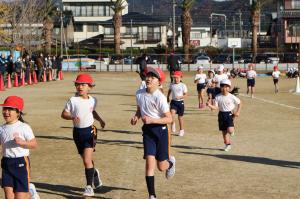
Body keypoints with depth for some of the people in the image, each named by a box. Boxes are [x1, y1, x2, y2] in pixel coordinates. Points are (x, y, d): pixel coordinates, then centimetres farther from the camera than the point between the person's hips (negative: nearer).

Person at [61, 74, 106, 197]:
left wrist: (100, 120, 11)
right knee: (86, 159, 17)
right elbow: (64, 114, -5)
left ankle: (89, 186, -8)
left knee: (87, 160, -13)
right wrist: (72, 117, -23)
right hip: (77, 132, 1)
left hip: (89, 131, -1)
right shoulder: (73, 100, -6)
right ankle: (94, 173, 47)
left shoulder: (93, 100, 2)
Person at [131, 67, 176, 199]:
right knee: (150, 162, -9)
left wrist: (151, 120, -26)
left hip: (160, 130, -4)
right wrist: (136, 117, -2)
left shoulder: (160, 97, -17)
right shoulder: (139, 93, 1)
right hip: (147, 130, 4)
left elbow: (169, 119, -16)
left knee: (161, 166, 5)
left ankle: (170, 162, 44)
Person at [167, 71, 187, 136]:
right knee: (172, 112, -26)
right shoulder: (171, 85, 4)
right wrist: (168, 97, 18)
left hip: (180, 102, -2)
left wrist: (180, 97, -23)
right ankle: (173, 124, -4)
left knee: (180, 117, 7)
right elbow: (169, 91, 24)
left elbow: (185, 95, -7)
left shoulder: (183, 85, -6)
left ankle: (181, 130, 23)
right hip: (173, 102, 2)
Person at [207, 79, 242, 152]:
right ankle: (228, 144, 25)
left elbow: (239, 103, 5)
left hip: (229, 114, -3)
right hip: (221, 114, 3)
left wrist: (238, 112, -1)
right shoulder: (218, 97, -3)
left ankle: (232, 130, 18)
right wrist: (210, 105, -25)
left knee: (230, 130, -20)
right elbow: (215, 107, -7)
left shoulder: (232, 97, -8)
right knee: (224, 131, 9)